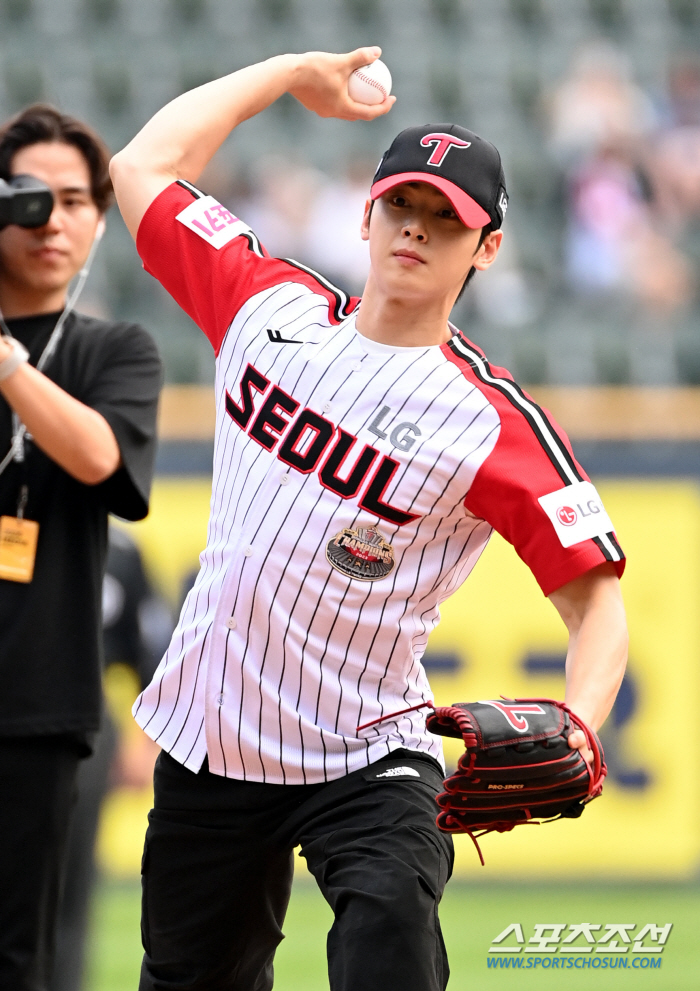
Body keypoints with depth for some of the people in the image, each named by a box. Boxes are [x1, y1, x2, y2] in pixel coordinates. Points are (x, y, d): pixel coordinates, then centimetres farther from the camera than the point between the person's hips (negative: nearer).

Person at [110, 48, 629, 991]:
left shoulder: (493, 420, -11)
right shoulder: (271, 308, 3)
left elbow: (596, 592, -14)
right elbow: (144, 166, 14)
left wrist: (576, 733, -32)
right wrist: (289, 73, 19)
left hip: (365, 758, -5)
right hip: (205, 739, 5)